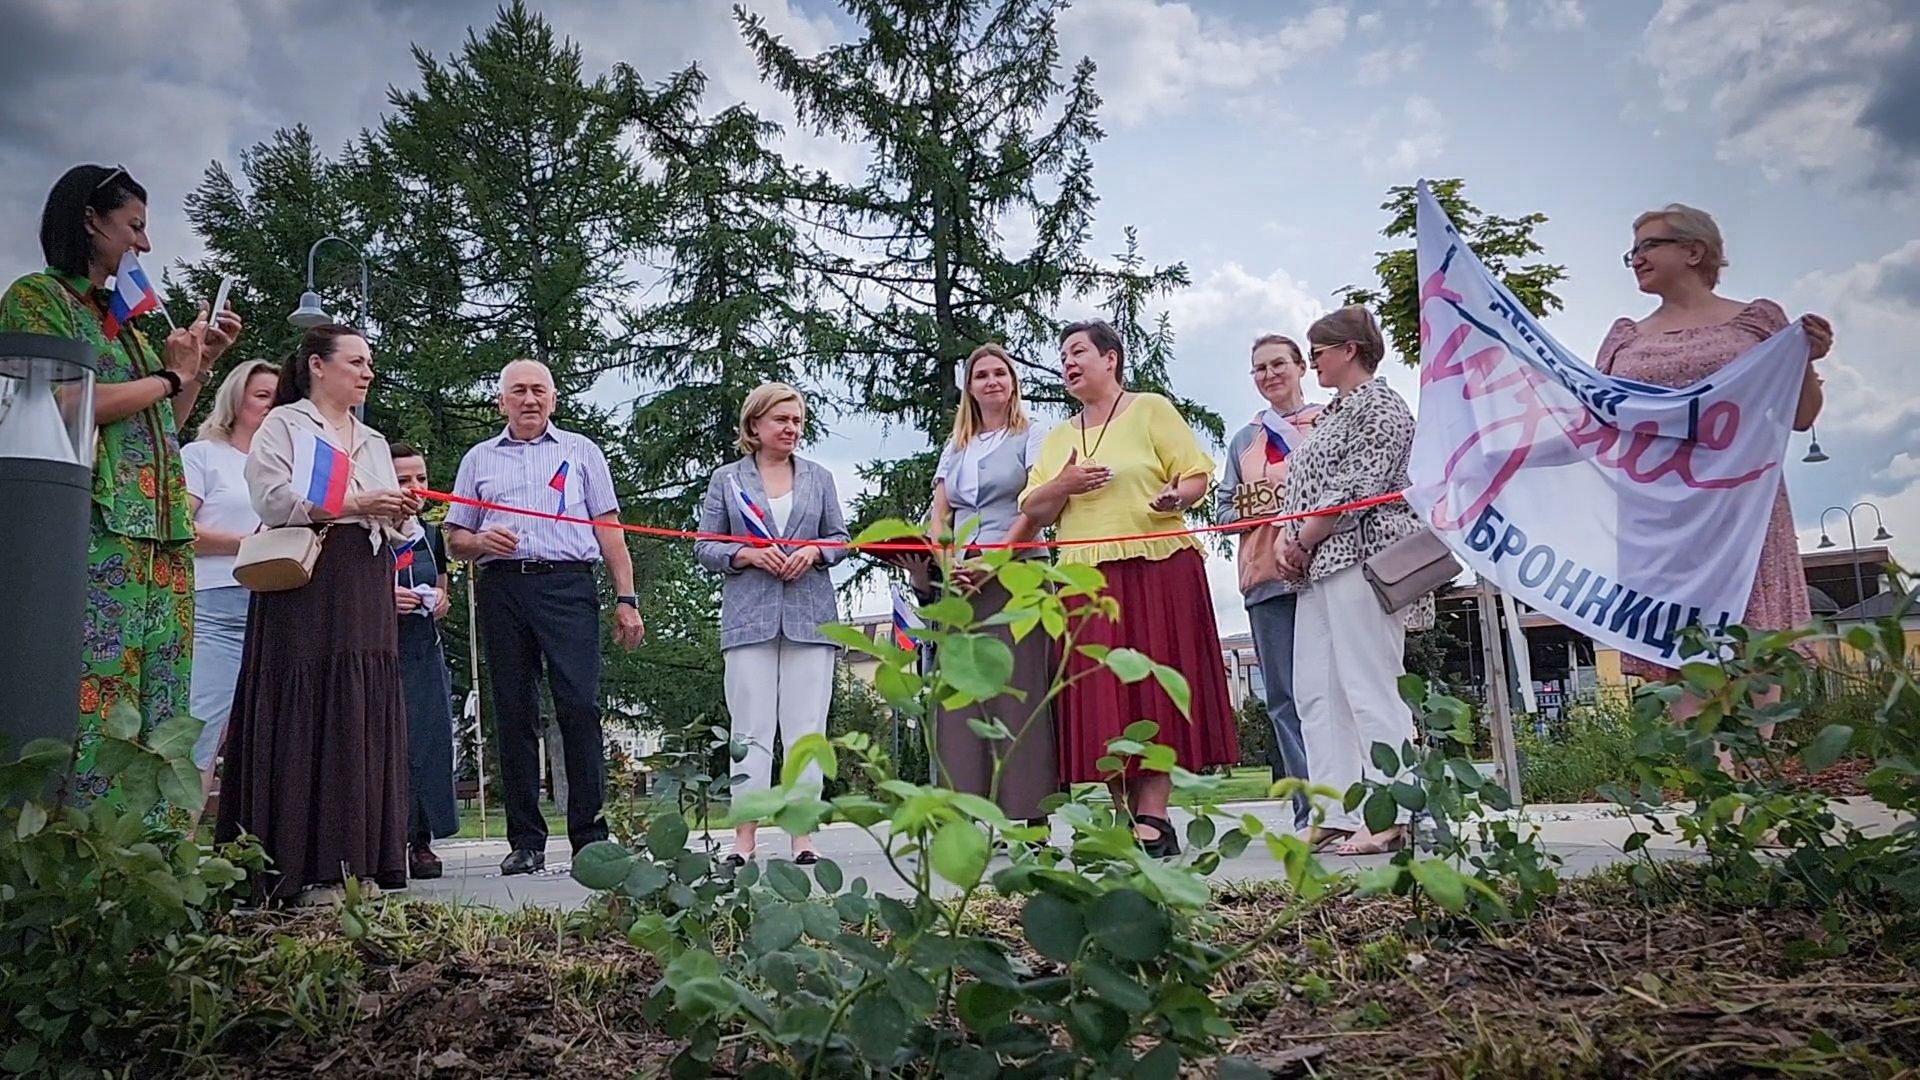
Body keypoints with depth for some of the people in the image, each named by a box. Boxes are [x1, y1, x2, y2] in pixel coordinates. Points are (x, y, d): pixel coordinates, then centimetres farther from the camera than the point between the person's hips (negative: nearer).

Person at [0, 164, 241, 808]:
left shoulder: (121, 318, 25)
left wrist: (202, 363, 18)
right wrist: (169, 375, 1)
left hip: (162, 537, 8)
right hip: (95, 531, -8)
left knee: (160, 723, 2)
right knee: (94, 714, -13)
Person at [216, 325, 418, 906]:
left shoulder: (374, 440, 25)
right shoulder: (284, 424, 5)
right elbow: (273, 501, -10)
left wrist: (400, 516, 2)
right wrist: (353, 504, -13)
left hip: (365, 595, 6)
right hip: (305, 585, -6)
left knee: (363, 717, 0)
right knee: (309, 718, -10)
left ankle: (357, 863, 3)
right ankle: (306, 870, -7)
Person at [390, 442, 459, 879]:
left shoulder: (430, 536, 16)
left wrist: (441, 601, 4)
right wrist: (383, 598, -17)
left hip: (424, 650, 5)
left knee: (427, 739, 0)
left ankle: (422, 841, 6)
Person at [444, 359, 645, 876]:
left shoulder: (581, 451, 17)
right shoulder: (479, 459, 21)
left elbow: (609, 529, 11)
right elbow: (455, 539, 19)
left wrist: (626, 599, 2)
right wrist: (480, 541, -5)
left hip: (568, 585, -2)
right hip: (503, 589, 2)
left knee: (580, 705, -12)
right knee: (514, 713, 1)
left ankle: (589, 835, -7)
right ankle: (526, 842, 7)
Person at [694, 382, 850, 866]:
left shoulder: (819, 478, 15)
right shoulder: (726, 480, 9)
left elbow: (840, 538, 16)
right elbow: (705, 547, 7)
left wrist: (814, 551, -5)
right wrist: (747, 555, -10)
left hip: (810, 617, 2)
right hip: (748, 617, -1)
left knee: (806, 726, 0)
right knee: (750, 728, -2)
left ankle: (803, 834, 4)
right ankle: (744, 835, 2)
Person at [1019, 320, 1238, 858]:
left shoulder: (1151, 409, 8)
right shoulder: (1057, 438, 22)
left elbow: (1196, 474, 1)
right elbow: (1033, 511, 15)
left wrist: (1175, 497, -21)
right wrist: (1063, 485, -4)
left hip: (1156, 571, -5)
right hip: (1087, 581, 5)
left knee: (1153, 689, -7)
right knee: (1099, 700, 0)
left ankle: (1153, 819, -7)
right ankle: (1124, 816, 5)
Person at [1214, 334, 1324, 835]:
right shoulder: (1244, 440, 22)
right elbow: (1224, 508, 19)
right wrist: (1256, 510, -3)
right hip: (1267, 575, 4)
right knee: (1286, 697, 0)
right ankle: (1312, 812, 3)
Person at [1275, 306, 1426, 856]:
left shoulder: (1378, 404, -4)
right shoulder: (1330, 413, 24)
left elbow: (1356, 487, -14)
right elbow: (1301, 486, 22)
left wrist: (1302, 541, -10)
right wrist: (1289, 542, 5)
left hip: (1359, 557, -10)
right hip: (1320, 565, 10)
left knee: (1368, 687, -11)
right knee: (1314, 692, 5)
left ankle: (1392, 816, -8)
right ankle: (1335, 816, 7)